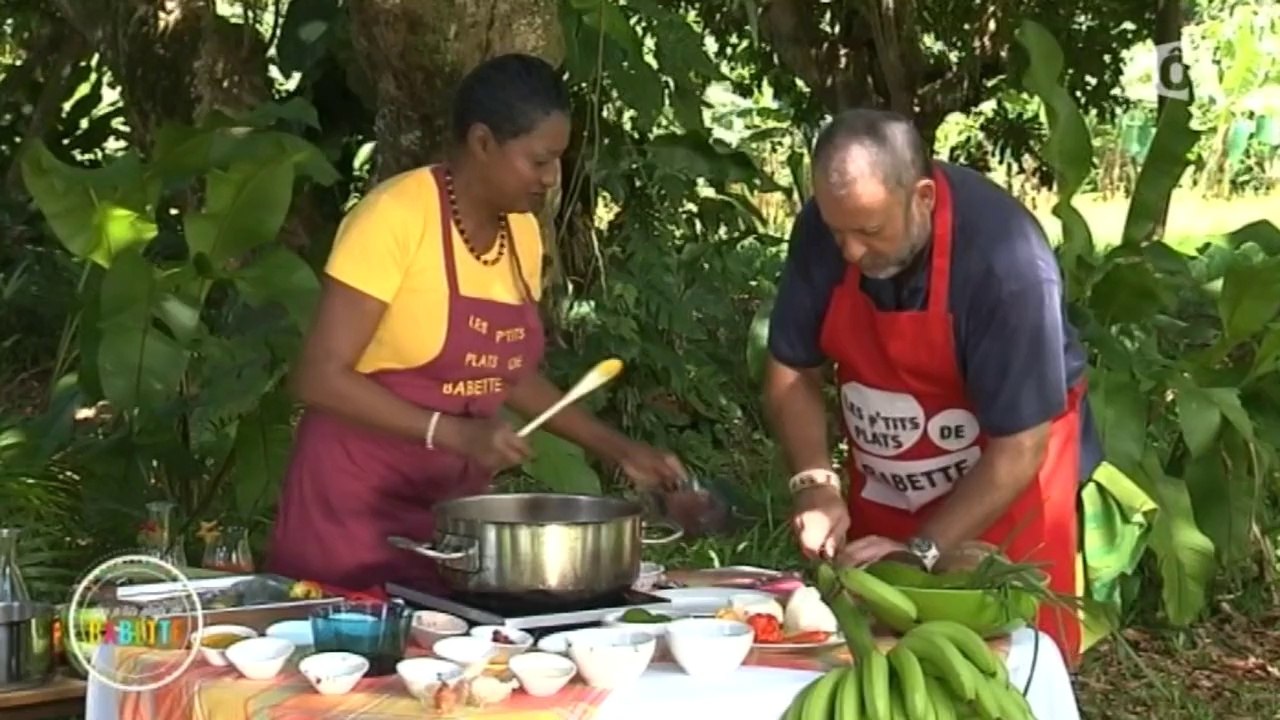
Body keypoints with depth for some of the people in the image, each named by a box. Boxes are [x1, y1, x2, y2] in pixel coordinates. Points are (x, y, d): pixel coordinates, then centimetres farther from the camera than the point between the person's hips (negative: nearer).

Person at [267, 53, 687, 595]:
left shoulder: (523, 231, 5)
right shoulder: (397, 217, -17)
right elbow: (319, 376, -19)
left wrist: (617, 449, 11)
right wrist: (452, 433, -26)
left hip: (455, 503, 6)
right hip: (356, 500, -6)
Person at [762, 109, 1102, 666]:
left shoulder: (1004, 260, -30)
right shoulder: (825, 228, -16)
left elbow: (1019, 449, -25)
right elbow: (790, 371, -4)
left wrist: (921, 553, -24)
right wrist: (815, 484, -17)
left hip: (1003, 500, -4)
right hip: (881, 498, 4)